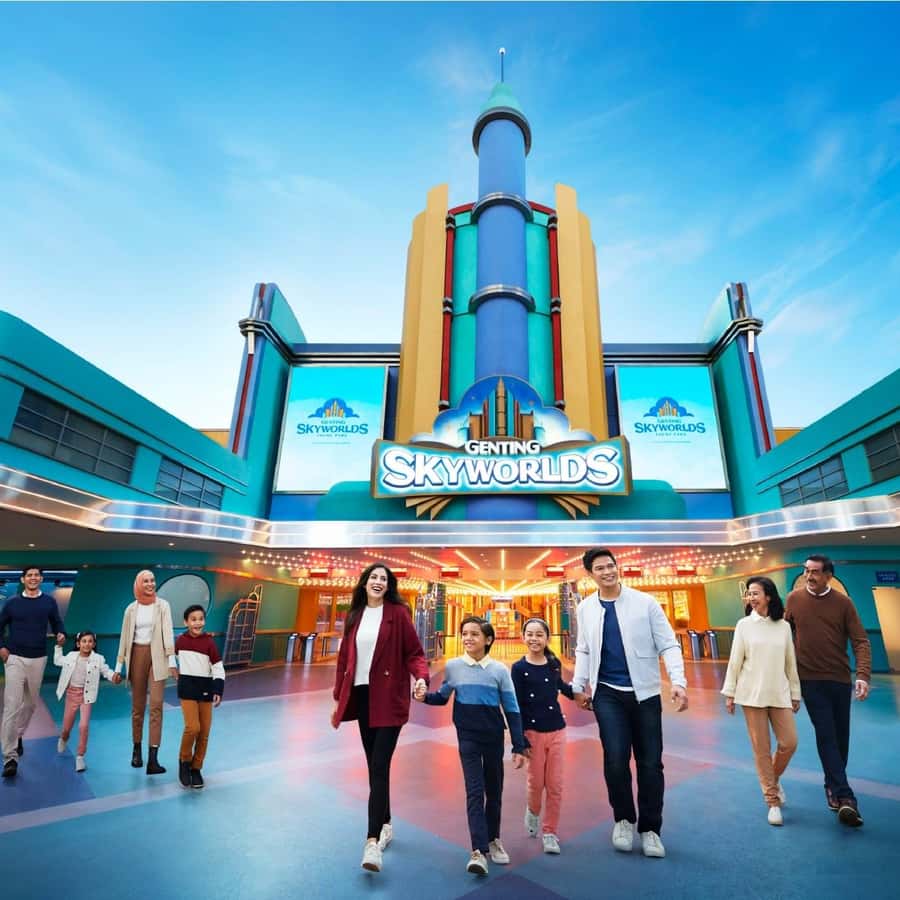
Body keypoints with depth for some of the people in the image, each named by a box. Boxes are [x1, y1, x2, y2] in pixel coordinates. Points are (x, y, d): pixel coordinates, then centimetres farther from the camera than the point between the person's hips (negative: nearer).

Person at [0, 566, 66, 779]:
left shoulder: (49, 602, 2)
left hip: (38, 659, 2)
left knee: (30, 703, 14)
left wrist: (61, 635, -11)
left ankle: (18, 736, 37)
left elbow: (57, 623, 9)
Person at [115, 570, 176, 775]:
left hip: (157, 655, -2)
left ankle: (153, 758, -7)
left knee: (156, 705, -8)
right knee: (137, 706, 12)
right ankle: (136, 749, 31)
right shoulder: (131, 608, 5)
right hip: (137, 655, 2)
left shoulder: (162, 605, -2)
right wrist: (119, 665, 9)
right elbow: (125, 637, 10)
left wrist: (172, 660, -13)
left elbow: (168, 632, -7)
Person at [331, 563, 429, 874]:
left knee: (380, 767, -6)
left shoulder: (398, 613, -7)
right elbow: (344, 658, 11)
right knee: (374, 766, 15)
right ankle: (385, 825, 32)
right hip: (361, 696, 5)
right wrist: (338, 699, 14)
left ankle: (373, 841, -1)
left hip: (389, 699, -5)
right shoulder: (354, 616, 6)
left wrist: (421, 677, -27)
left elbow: (414, 653, -7)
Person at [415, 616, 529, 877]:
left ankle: (493, 840, 35)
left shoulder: (500, 670, -9)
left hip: (494, 738, 1)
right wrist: (425, 696, -14)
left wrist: (519, 746, -3)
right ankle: (478, 851, 0)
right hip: (468, 738, -1)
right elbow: (443, 697, 7)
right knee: (475, 791, -7)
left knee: (494, 791, 15)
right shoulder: (453, 666, -7)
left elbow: (512, 710, -4)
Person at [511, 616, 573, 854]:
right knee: (536, 783, 7)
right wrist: (520, 741, -11)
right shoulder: (519, 668, -10)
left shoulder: (554, 663, 1)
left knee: (555, 785, 5)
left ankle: (550, 831, 24)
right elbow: (516, 706, -8)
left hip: (557, 731, 3)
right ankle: (533, 812, 38)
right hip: (533, 732, -3)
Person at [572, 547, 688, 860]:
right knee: (616, 759, -6)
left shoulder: (645, 602, -6)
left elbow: (668, 645, -5)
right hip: (608, 694, 1)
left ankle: (650, 829, 30)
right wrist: (579, 685, 5)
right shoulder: (585, 609, 1)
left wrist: (678, 682, -17)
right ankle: (624, 819, 23)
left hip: (645, 693, 0)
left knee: (650, 763, 7)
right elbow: (583, 650, 11)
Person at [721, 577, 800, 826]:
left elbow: (790, 662, 8)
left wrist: (795, 693, 9)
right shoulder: (744, 625, -2)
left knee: (789, 743, 1)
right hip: (752, 694, -2)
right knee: (761, 749, 3)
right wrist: (729, 693, -1)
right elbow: (735, 660, -1)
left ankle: (774, 780, 32)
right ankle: (773, 801, 18)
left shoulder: (784, 626, 2)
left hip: (779, 693, 2)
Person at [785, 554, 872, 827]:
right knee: (826, 735, -7)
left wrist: (863, 675, -20)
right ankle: (844, 796, -3)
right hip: (810, 679, -1)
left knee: (840, 736, 13)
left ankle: (833, 786, 33)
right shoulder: (794, 599, -3)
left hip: (840, 679, 1)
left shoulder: (843, 602, -5)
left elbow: (860, 641, -7)